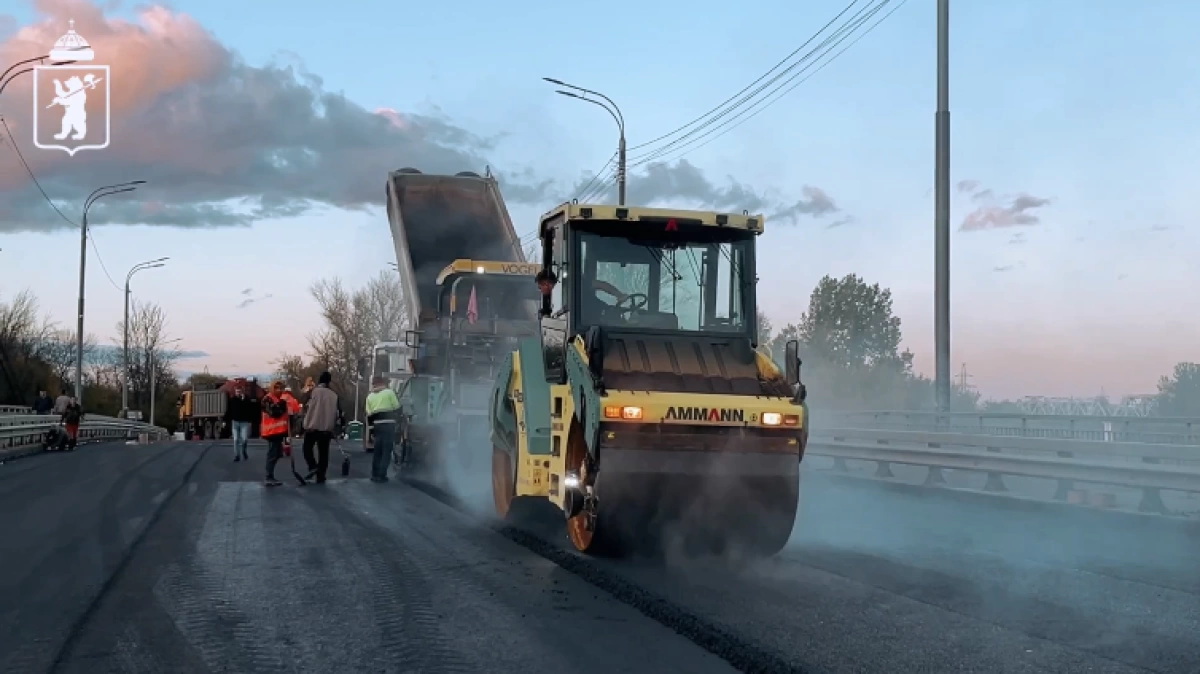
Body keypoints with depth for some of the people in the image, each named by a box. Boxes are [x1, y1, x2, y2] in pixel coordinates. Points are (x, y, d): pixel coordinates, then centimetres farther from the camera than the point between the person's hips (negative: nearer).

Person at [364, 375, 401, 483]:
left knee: (377, 450, 15)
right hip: (389, 424, -4)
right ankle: (381, 475, -3)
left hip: (377, 424, 4)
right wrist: (397, 420, 16)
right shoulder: (389, 392, -2)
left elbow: (369, 414, 8)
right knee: (386, 451, 0)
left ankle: (374, 474, 17)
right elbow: (397, 408, 0)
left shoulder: (370, 396, 11)